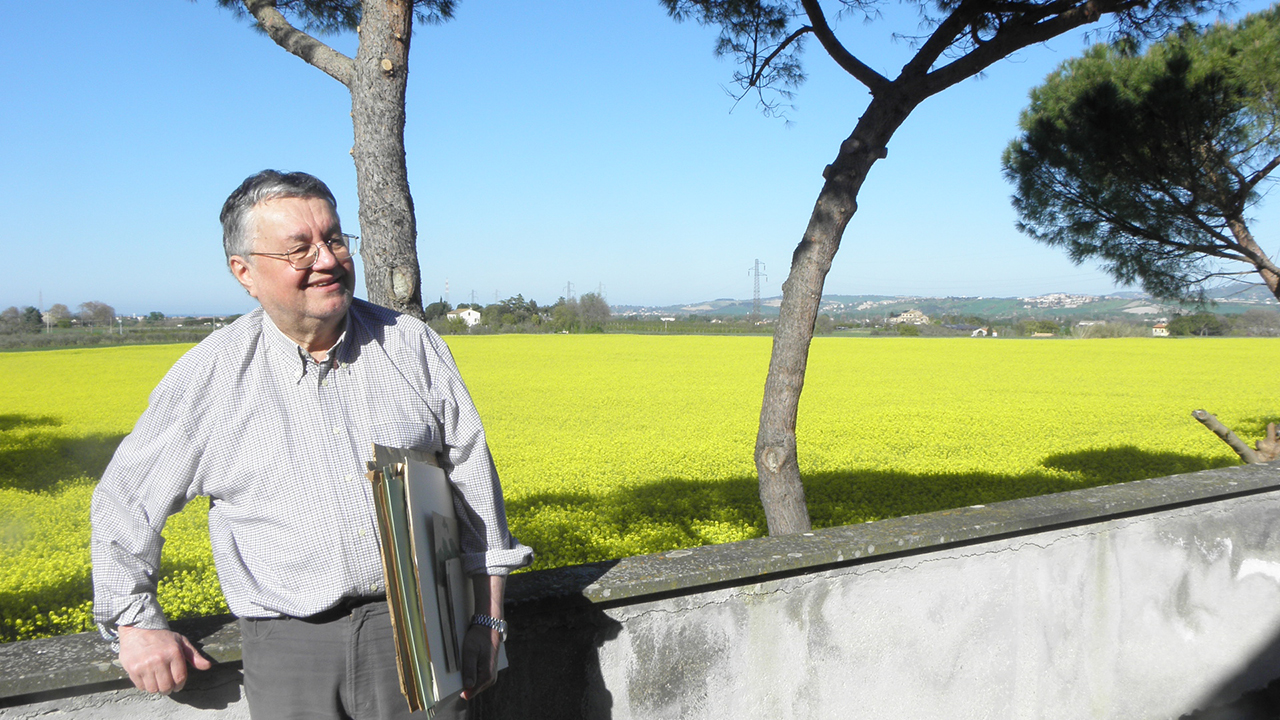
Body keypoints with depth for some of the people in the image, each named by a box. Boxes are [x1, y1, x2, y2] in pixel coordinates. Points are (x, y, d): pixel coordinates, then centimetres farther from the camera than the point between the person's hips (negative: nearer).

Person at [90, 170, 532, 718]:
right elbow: (124, 503, 9)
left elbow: (473, 477, 5)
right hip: (289, 646, 0)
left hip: (418, 626, 1)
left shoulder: (412, 345, 0)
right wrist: (136, 624, 6)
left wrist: (489, 619, 6)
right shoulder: (208, 378, -3)